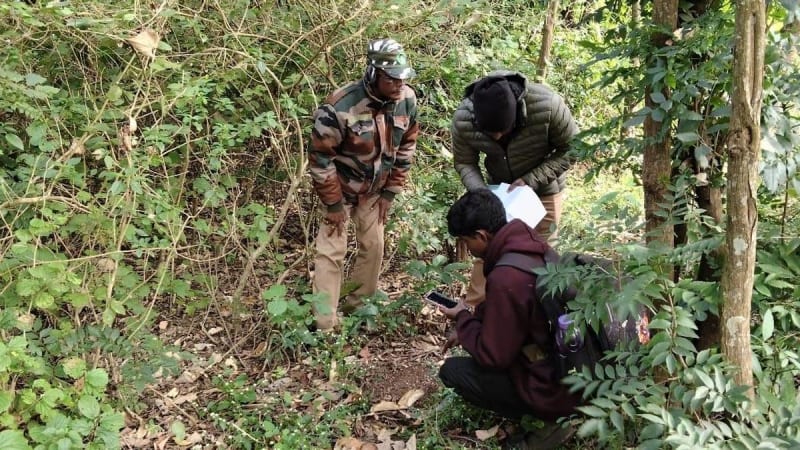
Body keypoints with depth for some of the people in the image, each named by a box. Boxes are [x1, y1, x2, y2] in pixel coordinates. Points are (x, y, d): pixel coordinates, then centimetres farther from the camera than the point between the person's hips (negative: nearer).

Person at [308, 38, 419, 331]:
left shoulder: (407, 100, -16)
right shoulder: (341, 106, -33)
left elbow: (406, 147, -1)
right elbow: (320, 157, -24)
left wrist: (389, 193, 1)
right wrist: (333, 204, -17)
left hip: (375, 189, 5)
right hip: (341, 187, -5)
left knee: (373, 246, 12)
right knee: (332, 252, -2)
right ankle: (325, 326, 6)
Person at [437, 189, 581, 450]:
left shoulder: (505, 279, -29)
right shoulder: (535, 248, -1)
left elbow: (493, 355, -18)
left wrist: (461, 318, -3)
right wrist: (467, 329, 15)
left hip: (553, 386, -9)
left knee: (452, 371, 0)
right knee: (480, 336, 23)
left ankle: (554, 417, 1)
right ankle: (564, 411, 15)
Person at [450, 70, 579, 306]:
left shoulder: (547, 105, -35)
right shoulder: (462, 120, -28)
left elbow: (572, 150, -20)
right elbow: (464, 163, -10)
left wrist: (530, 180, -29)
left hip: (543, 189, -2)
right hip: (500, 190, 2)